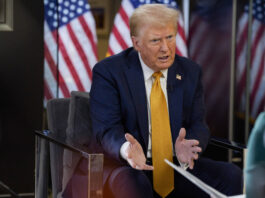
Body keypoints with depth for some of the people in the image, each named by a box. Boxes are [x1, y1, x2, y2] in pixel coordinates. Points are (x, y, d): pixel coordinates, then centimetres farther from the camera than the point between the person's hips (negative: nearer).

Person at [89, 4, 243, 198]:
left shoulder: (190, 72, 10)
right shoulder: (108, 72, -3)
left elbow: (198, 125, 6)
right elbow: (107, 130, -11)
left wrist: (186, 148, -20)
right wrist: (127, 149, -36)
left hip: (178, 166, 5)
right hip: (129, 167, -5)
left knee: (232, 175, -20)